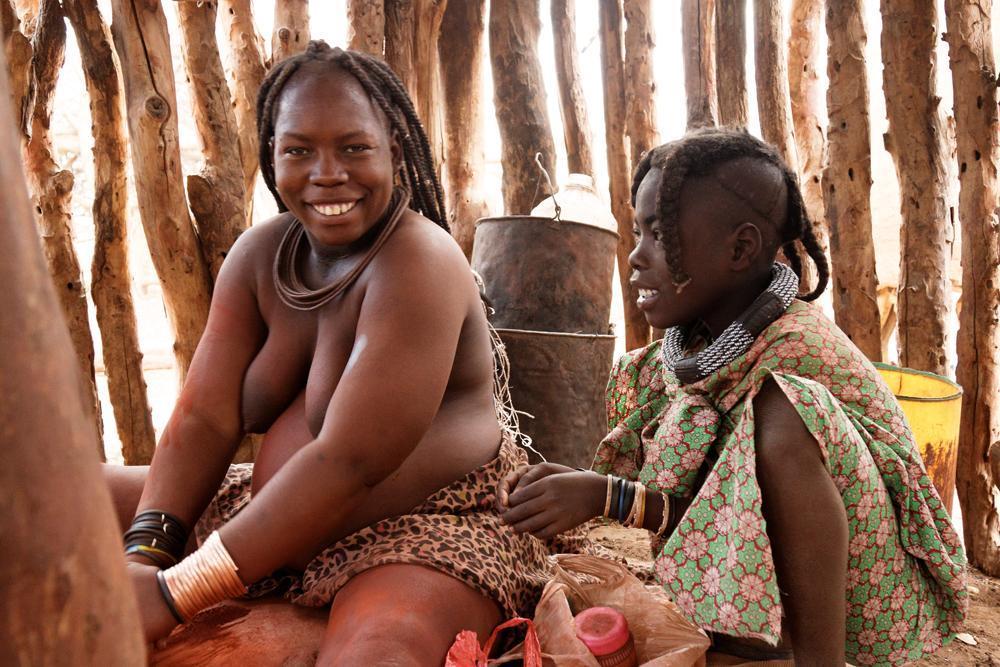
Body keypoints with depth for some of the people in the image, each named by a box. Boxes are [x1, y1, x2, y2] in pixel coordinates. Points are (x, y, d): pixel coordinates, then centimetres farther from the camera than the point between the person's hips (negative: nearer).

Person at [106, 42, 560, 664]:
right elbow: (204, 419, -3)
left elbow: (349, 462, -26)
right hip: (278, 517, 7)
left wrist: (175, 594, -25)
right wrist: (147, 552, -20)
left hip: (428, 535, -7)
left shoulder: (418, 263, -20)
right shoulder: (259, 254, 1)